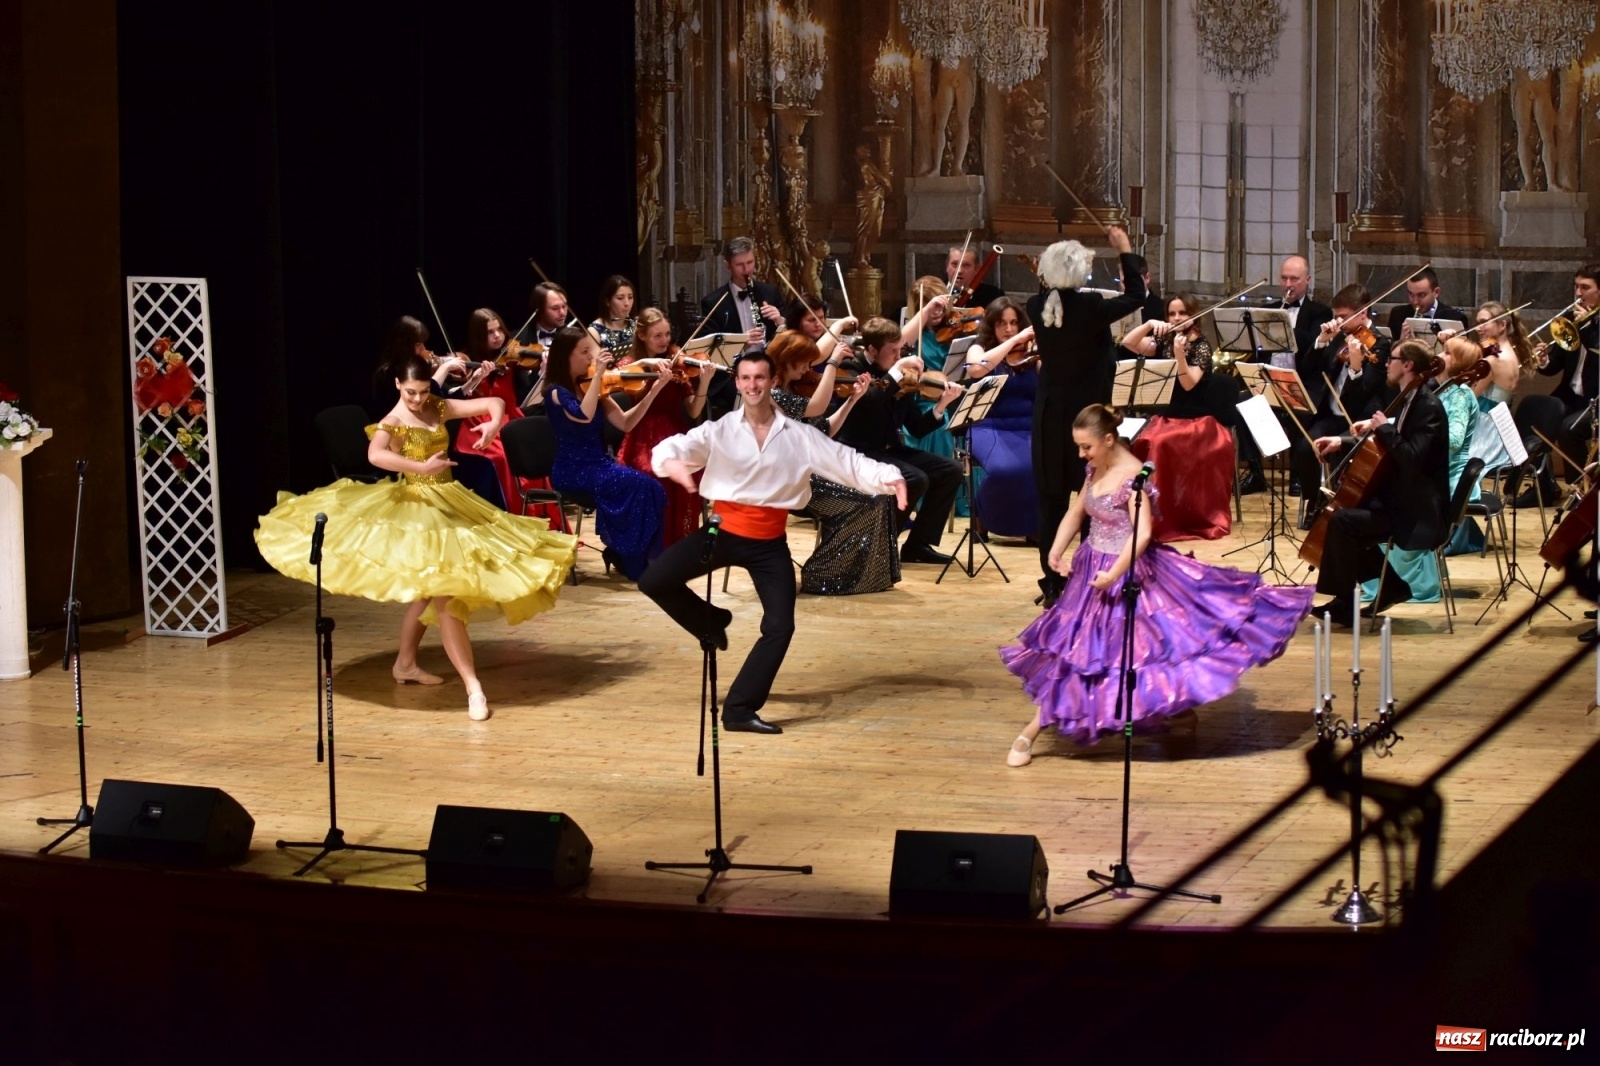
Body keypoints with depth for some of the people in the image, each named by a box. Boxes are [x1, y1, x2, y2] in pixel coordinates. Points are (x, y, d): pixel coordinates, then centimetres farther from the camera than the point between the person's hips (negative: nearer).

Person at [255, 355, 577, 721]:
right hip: (417, 509, -8)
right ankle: (473, 687, -17)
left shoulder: (438, 408, 4)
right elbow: (375, 456, -36)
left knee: (428, 590, 19)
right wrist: (421, 467, -41)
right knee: (443, 593, -13)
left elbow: (494, 402, 2)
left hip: (448, 504, 8)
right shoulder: (391, 424, -14)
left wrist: (494, 423, -20)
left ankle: (405, 663, 37)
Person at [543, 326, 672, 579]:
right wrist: (599, 374, -26)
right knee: (639, 485, -27)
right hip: (573, 470, -6)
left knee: (652, 487, -20)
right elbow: (583, 416, -28)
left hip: (599, 464, 6)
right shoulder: (555, 391, -8)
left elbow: (625, 424, 8)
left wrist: (654, 390, -1)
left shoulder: (590, 387, 12)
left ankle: (633, 556, -11)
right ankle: (632, 560, -16)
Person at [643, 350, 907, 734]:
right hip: (724, 531, -1)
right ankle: (710, 621, 15)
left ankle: (740, 709, 2)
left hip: (769, 543, 1)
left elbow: (846, 462, -5)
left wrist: (888, 476, -23)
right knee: (654, 580, -15)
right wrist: (670, 462, -41)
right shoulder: (719, 431, -4)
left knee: (780, 627, -9)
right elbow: (674, 446, -15)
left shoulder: (799, 436, 0)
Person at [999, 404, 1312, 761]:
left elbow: (1142, 535, -30)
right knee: (1067, 647, 13)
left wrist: (1113, 575, -32)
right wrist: (1056, 553, 3)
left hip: (1127, 574, -9)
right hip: (1091, 569, 9)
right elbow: (1075, 514, 17)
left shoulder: (1133, 476, -22)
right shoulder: (1095, 470, 4)